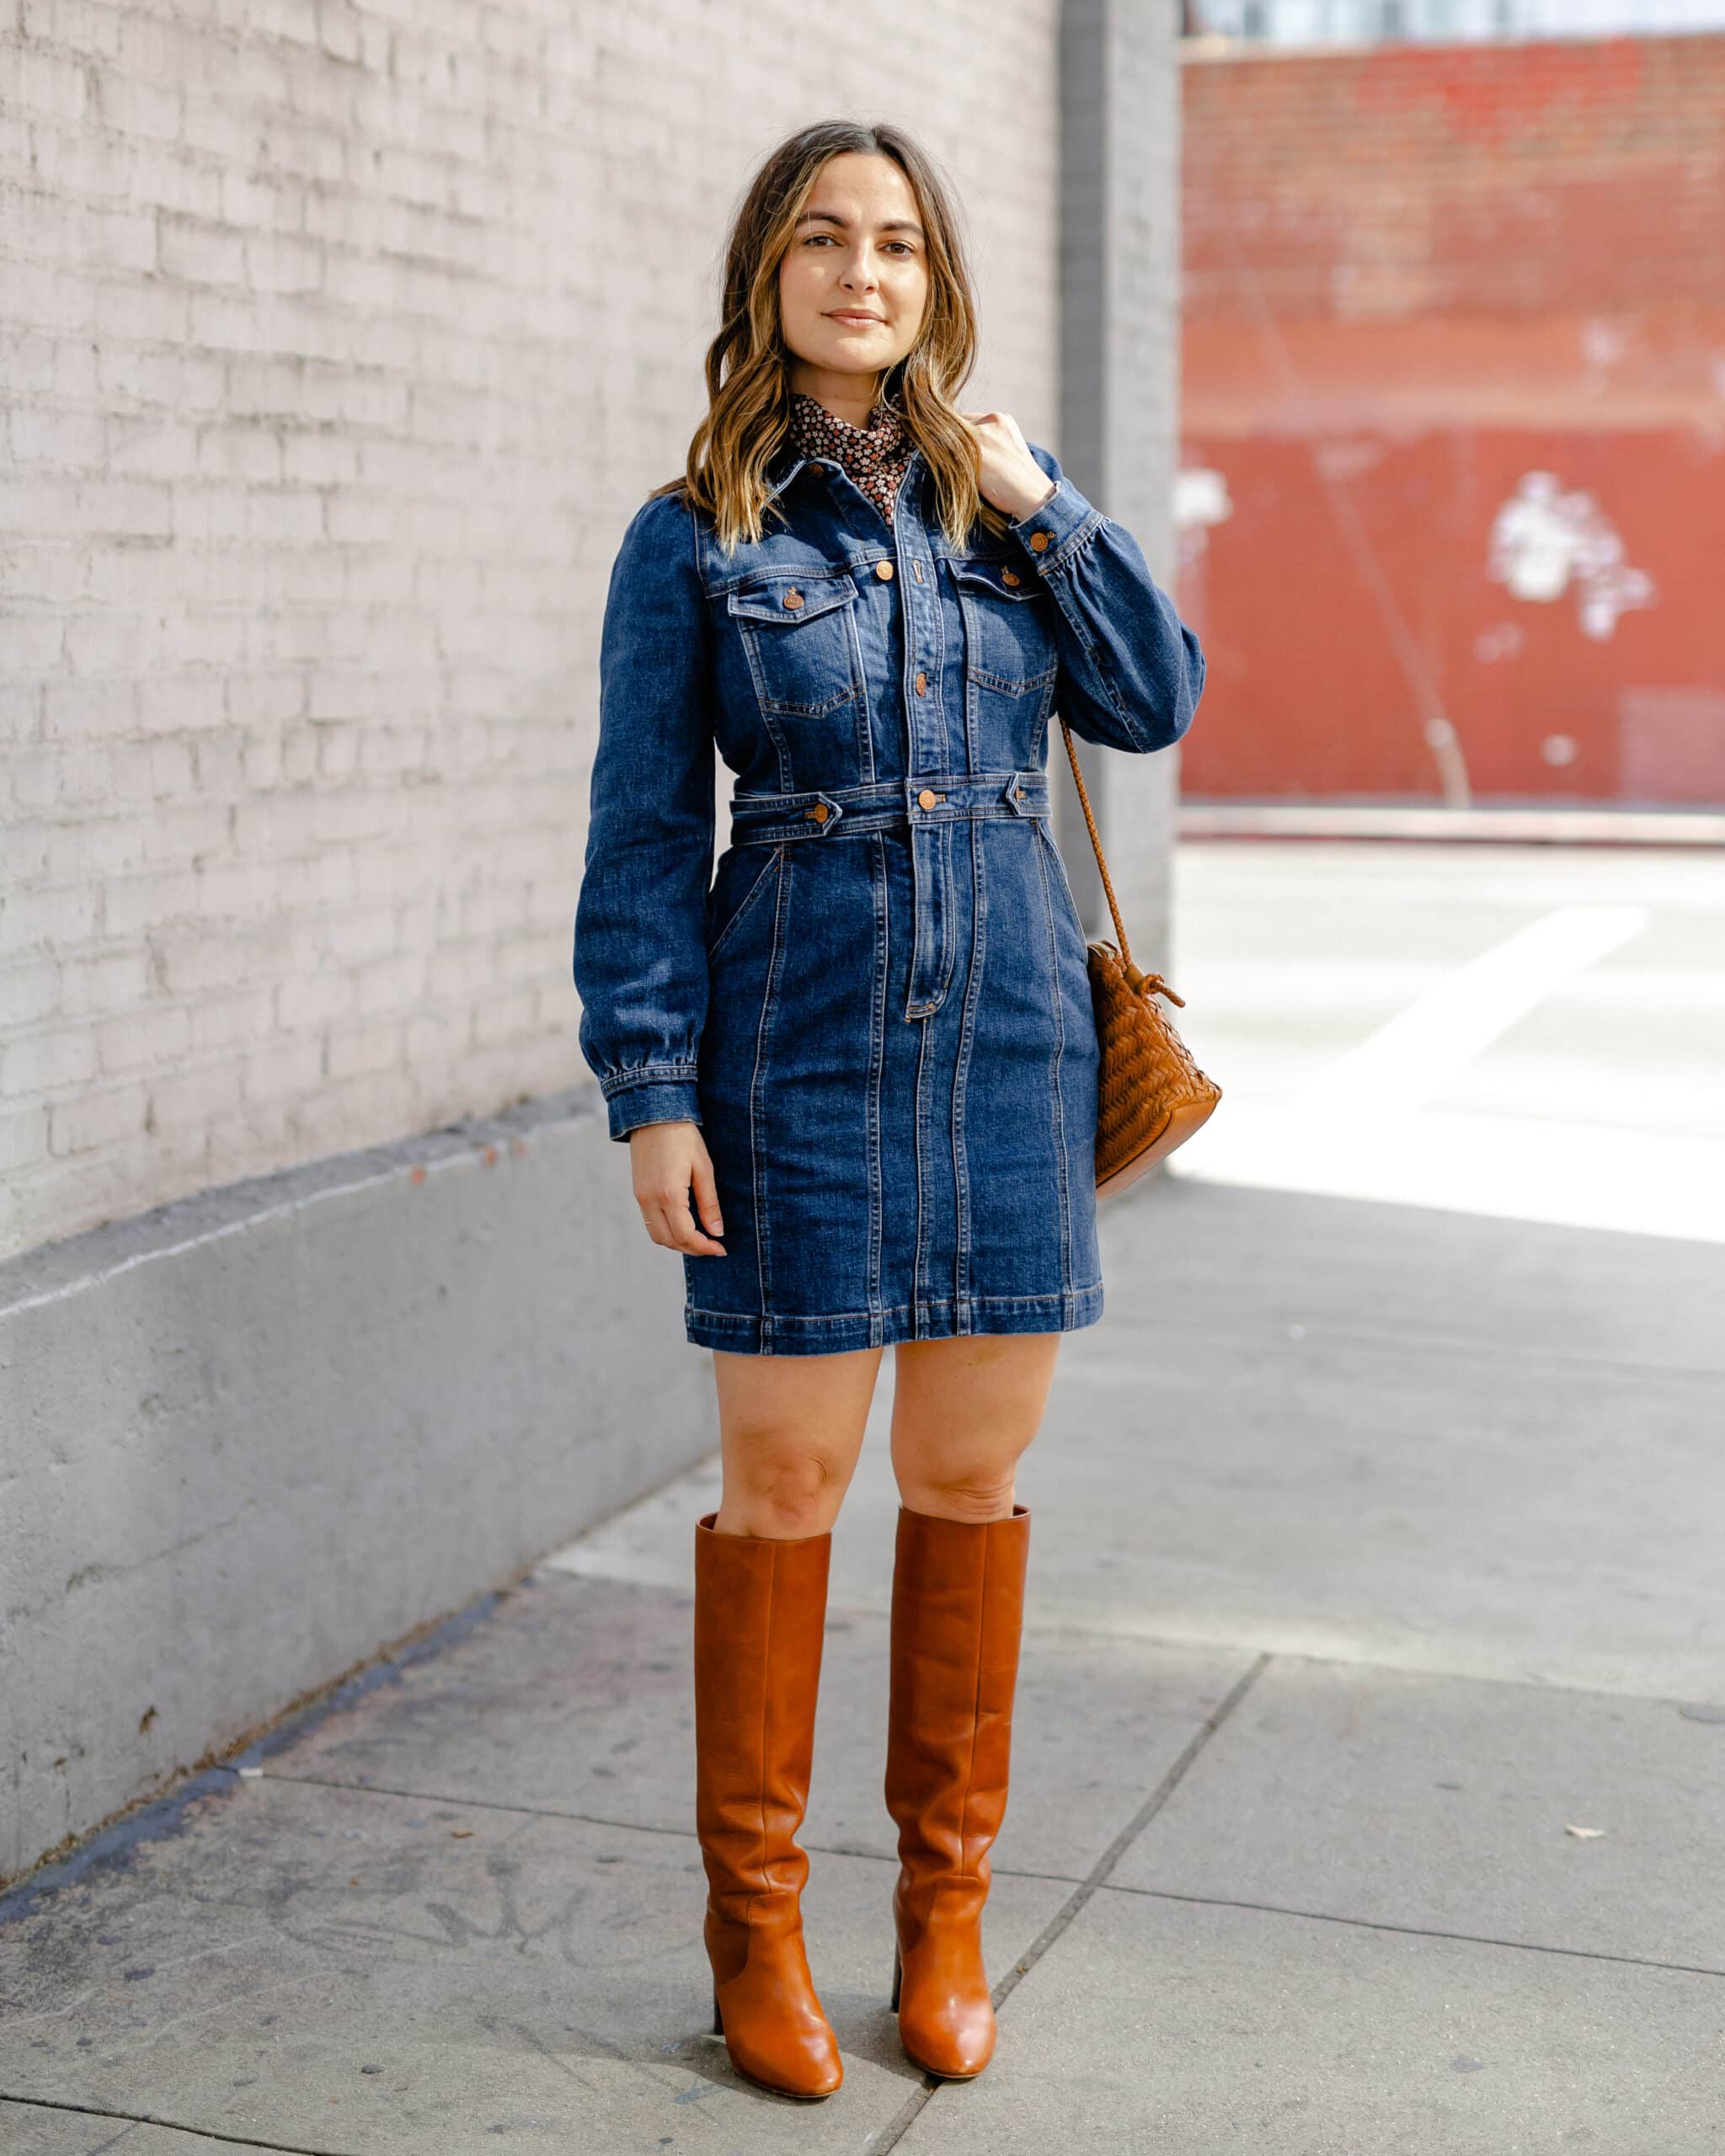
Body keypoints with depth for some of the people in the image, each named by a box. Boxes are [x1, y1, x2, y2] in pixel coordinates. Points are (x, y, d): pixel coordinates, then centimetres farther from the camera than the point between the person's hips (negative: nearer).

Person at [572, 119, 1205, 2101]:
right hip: (799, 1051, -3)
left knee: (971, 1483, 8)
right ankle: (755, 1921, 18)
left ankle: (946, 1905, 24)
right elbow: (641, 835, -2)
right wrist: (650, 1090, -9)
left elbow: (1154, 704, 3)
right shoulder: (695, 536, 0)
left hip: (1008, 1041, 3)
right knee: (786, 1487, 2)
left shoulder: (991, 493, 10)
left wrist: (1045, 511, -5)